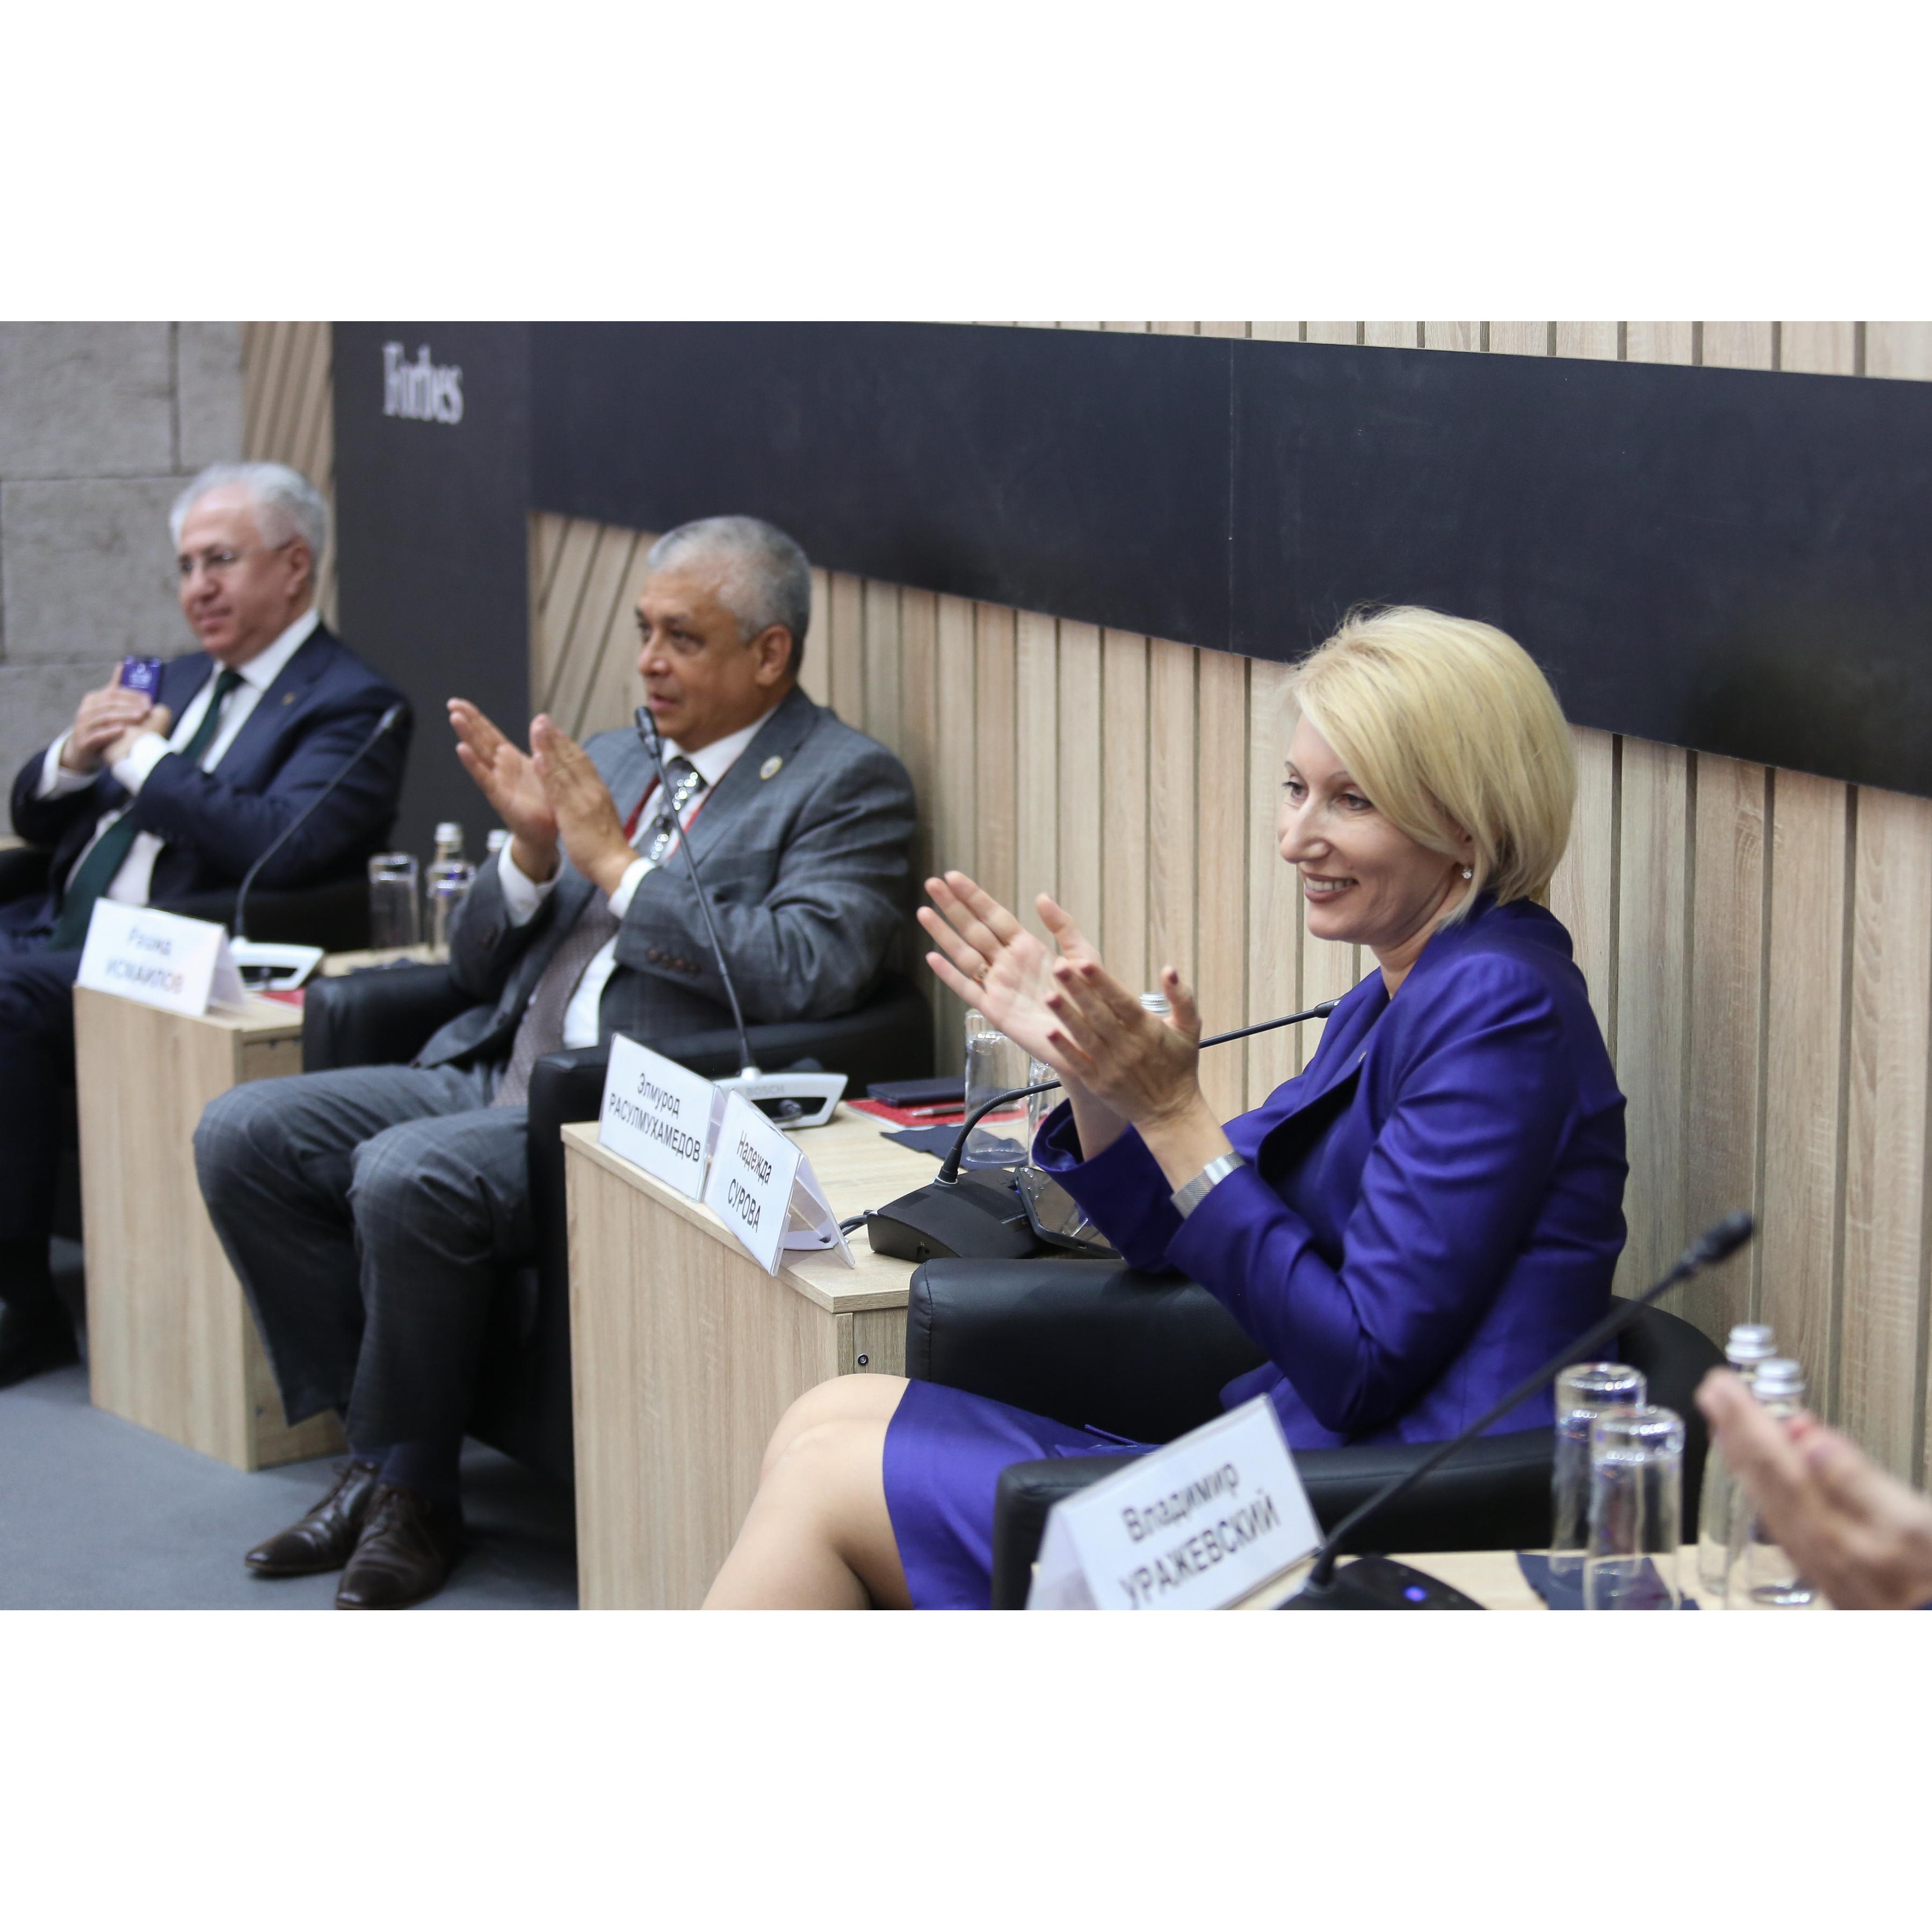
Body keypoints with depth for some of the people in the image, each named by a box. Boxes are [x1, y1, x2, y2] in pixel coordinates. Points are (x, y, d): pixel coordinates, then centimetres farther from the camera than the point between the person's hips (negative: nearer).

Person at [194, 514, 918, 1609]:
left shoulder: (848, 784, -2)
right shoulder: (608, 763, 19)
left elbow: (810, 975, -20)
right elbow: (479, 965, 20)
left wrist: (617, 864, -14)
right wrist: (535, 852, -2)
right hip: (496, 1074, 8)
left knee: (407, 1177, -31)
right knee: (244, 1137, -8)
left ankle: (411, 1489, -10)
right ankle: (378, 1446, 0)